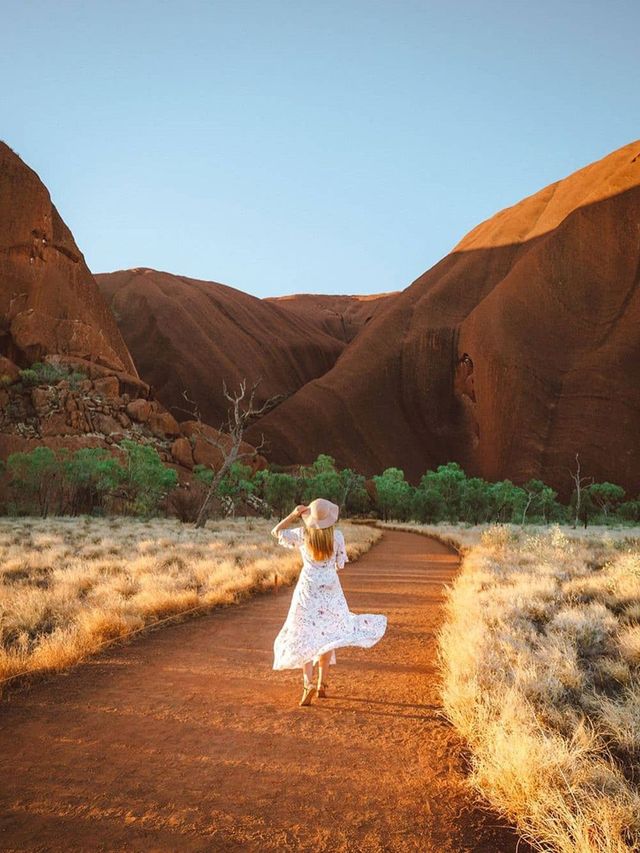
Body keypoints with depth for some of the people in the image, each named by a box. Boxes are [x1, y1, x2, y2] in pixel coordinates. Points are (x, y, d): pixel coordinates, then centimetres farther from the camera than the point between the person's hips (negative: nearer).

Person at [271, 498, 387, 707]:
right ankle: (322, 683, 17)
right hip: (330, 590, 1)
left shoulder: (303, 534, -9)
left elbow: (276, 532, 5)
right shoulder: (337, 536, -8)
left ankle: (308, 683, -13)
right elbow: (340, 564, 3)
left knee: (306, 637, 3)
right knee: (328, 636, 14)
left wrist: (294, 515, 1)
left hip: (307, 590, -1)